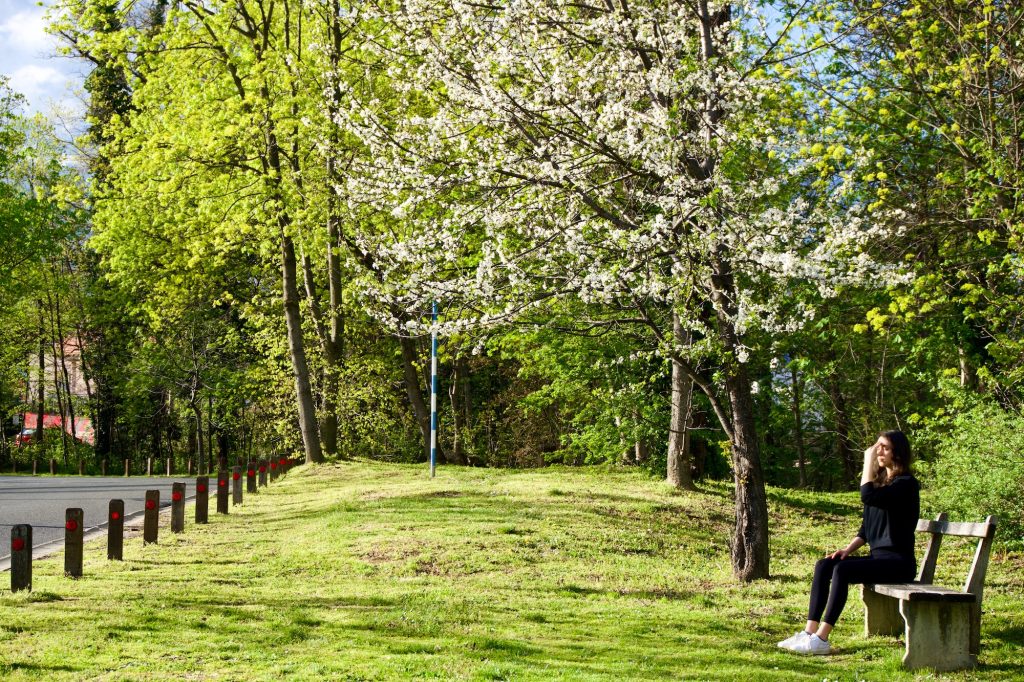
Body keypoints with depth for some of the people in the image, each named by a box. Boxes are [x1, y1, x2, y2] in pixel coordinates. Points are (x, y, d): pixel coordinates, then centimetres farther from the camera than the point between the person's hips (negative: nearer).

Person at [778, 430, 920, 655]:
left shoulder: (906, 484, -10)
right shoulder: (880, 481, 18)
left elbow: (867, 496, -27)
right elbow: (866, 527, 20)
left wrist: (868, 462, -16)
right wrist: (848, 549, 3)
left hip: (898, 562, -9)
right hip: (878, 558, 9)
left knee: (842, 569, -28)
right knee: (823, 565, -11)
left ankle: (821, 639, -30)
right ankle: (810, 632, -18)